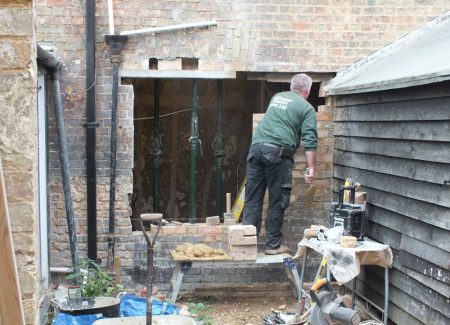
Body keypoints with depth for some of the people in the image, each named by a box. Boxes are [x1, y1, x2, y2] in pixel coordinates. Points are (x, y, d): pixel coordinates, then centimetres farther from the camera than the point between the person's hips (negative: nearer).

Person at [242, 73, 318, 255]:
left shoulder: (277, 97, 23)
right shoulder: (307, 108, 6)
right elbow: (310, 141, -3)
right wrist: (311, 168, -5)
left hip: (256, 147, 5)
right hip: (278, 151, -5)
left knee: (253, 198, 8)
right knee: (277, 200, 4)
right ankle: (273, 245, 9)